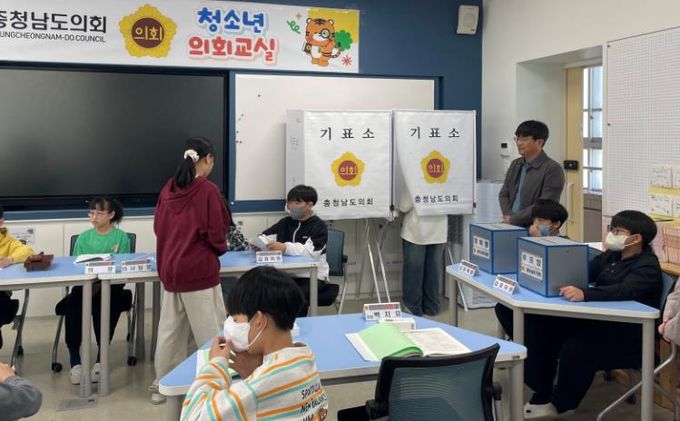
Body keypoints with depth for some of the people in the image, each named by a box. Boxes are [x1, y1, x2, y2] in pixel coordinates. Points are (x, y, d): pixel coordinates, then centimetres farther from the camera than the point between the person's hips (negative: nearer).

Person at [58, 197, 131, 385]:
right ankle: (74, 360, -24)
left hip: (111, 286, -2)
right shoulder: (83, 238, 15)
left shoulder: (121, 238, 6)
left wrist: (101, 284, -17)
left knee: (103, 302, -35)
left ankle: (101, 358, -22)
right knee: (72, 304, -30)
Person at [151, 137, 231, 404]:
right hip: (199, 269, -7)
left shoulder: (169, 188, 5)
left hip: (169, 268, 7)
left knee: (170, 329, 16)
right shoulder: (208, 190, -14)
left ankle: (162, 385, 26)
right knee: (209, 331, 4)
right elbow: (216, 233, -12)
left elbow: (158, 227, 12)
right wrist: (220, 248, 8)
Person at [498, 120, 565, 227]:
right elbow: (504, 194, 14)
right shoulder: (515, 165, 15)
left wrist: (513, 219, -12)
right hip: (511, 227, 5)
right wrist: (508, 216, -4)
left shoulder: (553, 169, -7)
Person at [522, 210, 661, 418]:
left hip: (628, 334, -8)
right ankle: (541, 396, -3)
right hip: (599, 320, 8)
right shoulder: (611, 256, 13)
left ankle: (560, 405, -4)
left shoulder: (647, 267, -14)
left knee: (575, 348, -31)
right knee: (542, 327, -9)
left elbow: (624, 290, -32)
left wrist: (584, 294, -47)